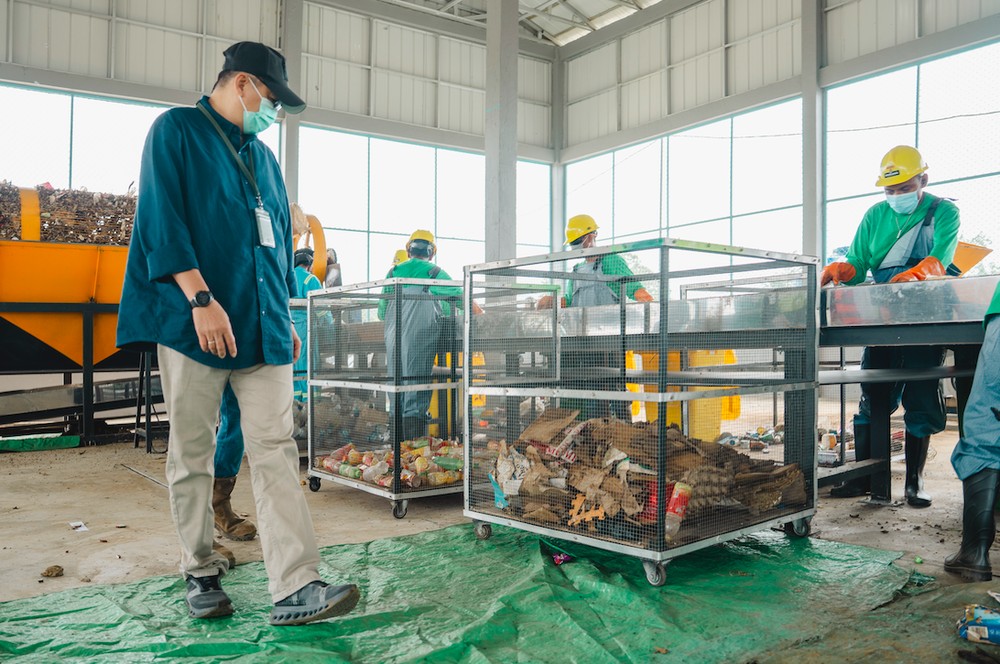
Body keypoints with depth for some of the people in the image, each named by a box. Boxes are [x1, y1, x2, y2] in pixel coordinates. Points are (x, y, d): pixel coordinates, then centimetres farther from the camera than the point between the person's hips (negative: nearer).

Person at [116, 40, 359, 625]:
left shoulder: (263, 157, 23)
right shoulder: (176, 131, 4)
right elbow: (163, 216, -9)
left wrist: (285, 317, 18)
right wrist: (201, 298, -19)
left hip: (262, 326, 5)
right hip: (193, 320, -5)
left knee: (276, 449, -4)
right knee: (192, 453, 4)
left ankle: (297, 587, -6)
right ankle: (201, 573, 20)